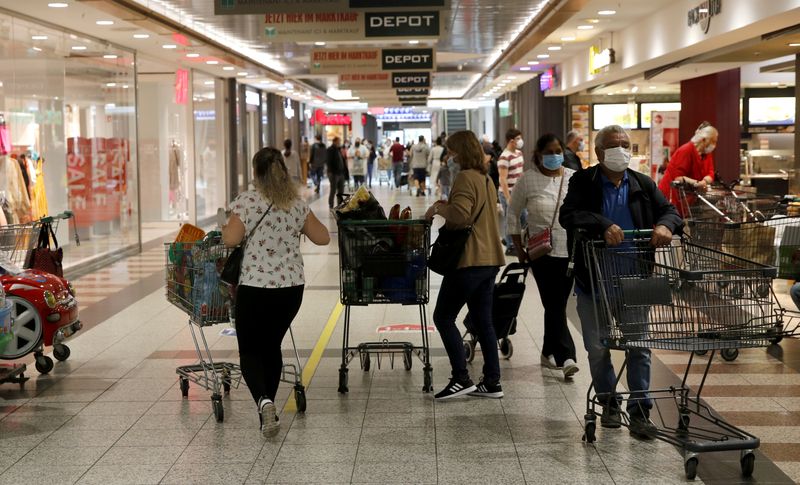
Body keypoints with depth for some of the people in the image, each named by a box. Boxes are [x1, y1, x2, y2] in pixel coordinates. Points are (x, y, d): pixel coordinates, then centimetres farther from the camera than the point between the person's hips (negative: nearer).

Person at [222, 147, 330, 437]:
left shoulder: (247, 201, -8)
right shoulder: (297, 204, 5)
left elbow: (231, 239, -15)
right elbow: (323, 238, 7)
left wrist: (224, 229, 7)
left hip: (255, 287, -4)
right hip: (292, 286, 4)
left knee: (250, 350, 6)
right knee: (272, 346, 19)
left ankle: (263, 400, -19)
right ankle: (268, 410, 23)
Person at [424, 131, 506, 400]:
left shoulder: (465, 178, -12)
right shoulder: (486, 180, 18)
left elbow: (460, 213, -26)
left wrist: (438, 208, -9)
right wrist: (445, 209, 13)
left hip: (470, 260, -9)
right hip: (490, 259, 9)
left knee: (443, 317, -2)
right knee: (483, 321, 12)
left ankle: (461, 379, -5)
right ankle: (492, 382, 13)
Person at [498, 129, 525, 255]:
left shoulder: (519, 153, 9)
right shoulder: (504, 157, -18)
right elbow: (503, 179, -20)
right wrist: (508, 198, -22)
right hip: (508, 193, -8)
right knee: (510, 220, 0)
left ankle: (508, 238, 30)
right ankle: (510, 247, 11)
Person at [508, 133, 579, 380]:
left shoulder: (574, 178, 4)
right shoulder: (528, 180, -2)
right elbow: (513, 213, 7)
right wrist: (519, 247, 4)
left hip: (570, 250, 3)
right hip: (541, 252, -2)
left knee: (557, 304, 9)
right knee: (554, 305, -8)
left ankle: (549, 352, 26)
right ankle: (566, 357, -9)